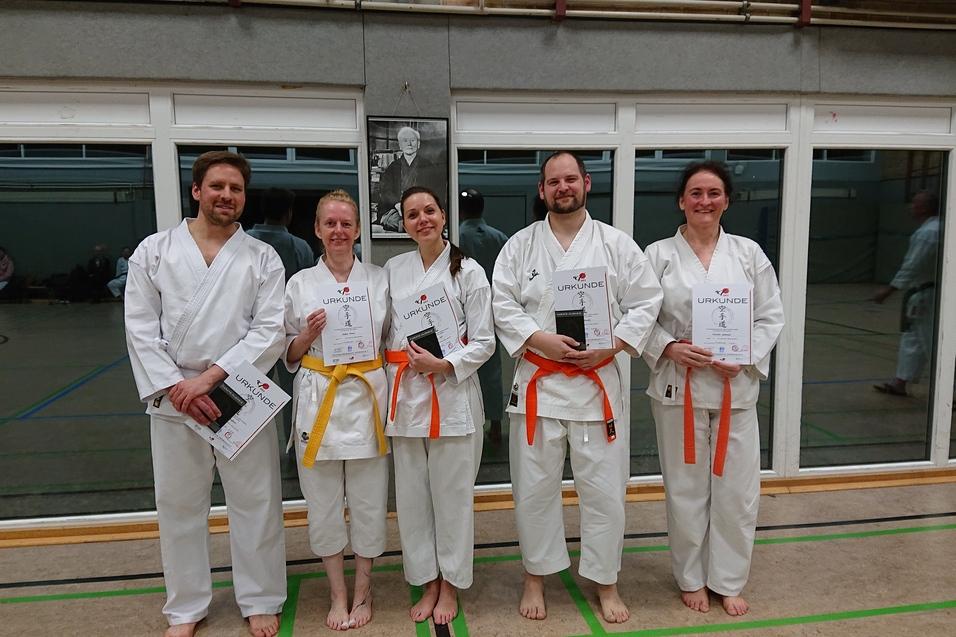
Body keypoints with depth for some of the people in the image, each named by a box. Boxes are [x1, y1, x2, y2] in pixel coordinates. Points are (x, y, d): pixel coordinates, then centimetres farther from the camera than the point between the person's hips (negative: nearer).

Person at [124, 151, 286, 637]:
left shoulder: (262, 258, 2)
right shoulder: (154, 251, 5)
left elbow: (269, 332, -6)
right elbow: (141, 328, 1)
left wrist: (209, 377, -14)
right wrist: (173, 386, -10)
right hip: (172, 398, 1)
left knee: (255, 504, 7)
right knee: (179, 505, 12)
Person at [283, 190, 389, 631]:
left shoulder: (379, 280, 5)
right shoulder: (299, 284, 3)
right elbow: (289, 354, 8)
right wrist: (308, 335, -12)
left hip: (367, 397, 0)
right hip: (318, 399, 0)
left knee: (368, 499, 7)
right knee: (324, 502, 9)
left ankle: (362, 592, 29)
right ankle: (338, 595, 29)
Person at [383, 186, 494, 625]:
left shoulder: (468, 271, -3)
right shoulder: (393, 269, 9)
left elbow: (484, 342, -3)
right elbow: (384, 330, 14)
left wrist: (444, 365, -17)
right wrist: (389, 381, 6)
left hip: (452, 392, -3)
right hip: (404, 392, 4)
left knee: (452, 493, 6)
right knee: (412, 494, 10)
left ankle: (450, 584, 26)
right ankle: (427, 583, 30)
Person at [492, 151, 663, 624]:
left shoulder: (616, 244, 2)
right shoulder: (520, 245, 3)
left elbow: (645, 303, 2)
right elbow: (503, 305, -1)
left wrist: (610, 347, -11)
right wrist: (540, 340, -15)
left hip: (598, 381, 0)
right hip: (538, 381, 1)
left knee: (604, 488, 8)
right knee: (534, 487, 10)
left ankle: (606, 583, 29)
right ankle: (535, 576, 31)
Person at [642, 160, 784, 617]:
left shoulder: (748, 253, 4)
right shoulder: (658, 255, -1)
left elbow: (771, 316, 5)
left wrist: (745, 357, -10)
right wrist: (669, 348, -17)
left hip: (736, 387, 2)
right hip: (679, 386, -2)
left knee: (736, 488, 9)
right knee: (686, 488, 9)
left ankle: (728, 580, 31)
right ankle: (691, 578, 30)